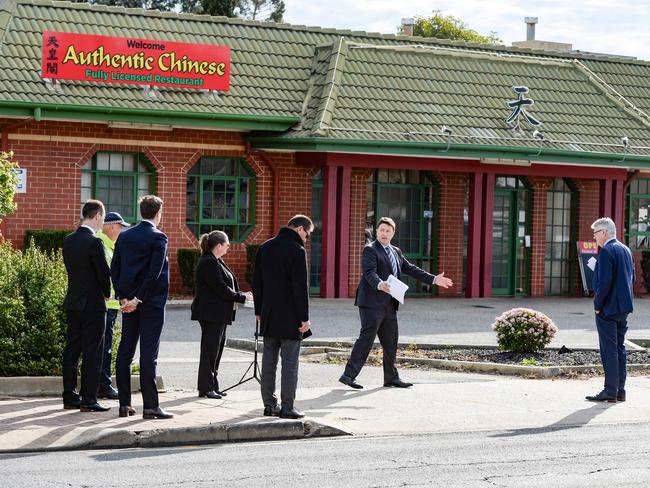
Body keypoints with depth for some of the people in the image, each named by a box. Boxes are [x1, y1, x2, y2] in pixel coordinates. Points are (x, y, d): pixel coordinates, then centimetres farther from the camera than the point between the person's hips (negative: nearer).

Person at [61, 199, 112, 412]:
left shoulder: (68, 240, 6)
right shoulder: (94, 243, -18)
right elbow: (104, 273, -15)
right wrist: (107, 293, 5)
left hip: (73, 303, 8)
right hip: (93, 304, -8)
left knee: (72, 349, 11)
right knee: (92, 352, -3)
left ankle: (69, 397, 16)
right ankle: (88, 400, -3)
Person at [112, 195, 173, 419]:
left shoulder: (124, 236, 8)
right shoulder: (158, 238, -11)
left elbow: (114, 269, 6)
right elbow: (154, 273, -18)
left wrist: (123, 297, 6)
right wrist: (138, 299, -12)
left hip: (129, 302, 6)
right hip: (151, 302, -6)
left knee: (125, 351, 9)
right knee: (148, 353, -6)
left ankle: (124, 404, 10)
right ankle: (150, 405, -6)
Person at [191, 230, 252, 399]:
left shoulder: (216, 262, 16)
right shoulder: (208, 263, -16)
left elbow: (225, 285, 19)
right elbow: (221, 288, -21)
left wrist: (241, 296, 6)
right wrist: (242, 297, -13)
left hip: (218, 314, 10)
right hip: (211, 314, -10)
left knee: (216, 349, 12)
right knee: (210, 350, -5)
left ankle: (212, 386, 17)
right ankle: (205, 388, 0)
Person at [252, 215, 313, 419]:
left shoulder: (264, 248, 9)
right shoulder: (297, 251, -13)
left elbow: (256, 282, 13)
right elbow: (301, 287, -16)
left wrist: (259, 311, 18)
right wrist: (304, 318, -12)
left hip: (268, 316, 7)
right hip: (290, 317, -7)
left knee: (268, 360, 10)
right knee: (290, 362, -2)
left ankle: (269, 404, 13)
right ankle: (287, 407, -2)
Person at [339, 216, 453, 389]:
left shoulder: (396, 252, 20)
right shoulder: (370, 250, -6)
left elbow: (410, 269, 22)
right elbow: (369, 272, -20)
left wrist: (434, 279, 16)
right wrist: (380, 285, -40)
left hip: (389, 305, 8)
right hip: (372, 303, -8)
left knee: (391, 342, 13)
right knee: (366, 337, -14)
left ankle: (391, 378, 23)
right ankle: (348, 375, -13)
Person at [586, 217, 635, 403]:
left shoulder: (606, 251, -16)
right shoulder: (625, 250, 12)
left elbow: (605, 281, -22)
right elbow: (632, 277, 18)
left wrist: (598, 305, -14)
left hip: (608, 307, -9)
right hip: (624, 307, 9)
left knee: (609, 349, -5)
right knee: (620, 347, 13)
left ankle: (610, 391, -4)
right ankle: (620, 390, 16)